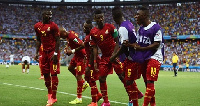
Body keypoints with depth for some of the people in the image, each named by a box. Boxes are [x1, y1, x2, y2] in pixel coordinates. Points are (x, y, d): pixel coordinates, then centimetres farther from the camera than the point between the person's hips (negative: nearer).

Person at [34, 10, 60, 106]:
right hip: (44, 52, 6)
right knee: (45, 74, 10)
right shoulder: (37, 26, 7)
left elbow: (57, 40, -10)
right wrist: (37, 53, 10)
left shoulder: (53, 26, -10)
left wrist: (55, 54, -17)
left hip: (53, 52, -6)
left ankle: (53, 97, -3)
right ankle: (50, 94, 25)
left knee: (53, 74, -6)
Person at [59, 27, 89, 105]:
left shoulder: (72, 36, -26)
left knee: (78, 76, -7)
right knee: (70, 68, 25)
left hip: (81, 56, -10)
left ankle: (79, 99, -1)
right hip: (77, 55, 10)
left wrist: (72, 51, -22)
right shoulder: (68, 36, 3)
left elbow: (83, 45, -28)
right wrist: (67, 47, 3)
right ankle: (84, 83, 31)